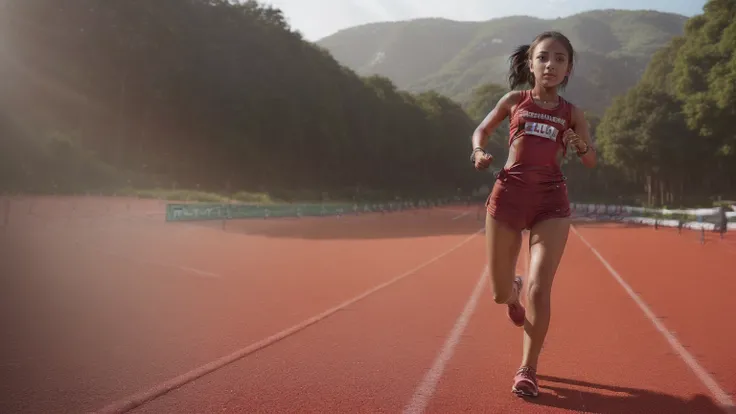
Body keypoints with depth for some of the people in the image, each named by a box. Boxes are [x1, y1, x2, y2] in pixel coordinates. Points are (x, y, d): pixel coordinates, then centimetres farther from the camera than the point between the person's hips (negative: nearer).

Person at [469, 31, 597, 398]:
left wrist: (580, 145, -9)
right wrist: (479, 152, -4)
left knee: (538, 289, -12)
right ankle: (513, 292, 46)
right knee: (500, 293, 6)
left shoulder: (571, 113, 9)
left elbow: (592, 162, 14)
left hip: (551, 201, 0)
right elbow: (482, 129, 19)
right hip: (508, 195, 1)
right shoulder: (514, 100, 8)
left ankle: (528, 369, 5)